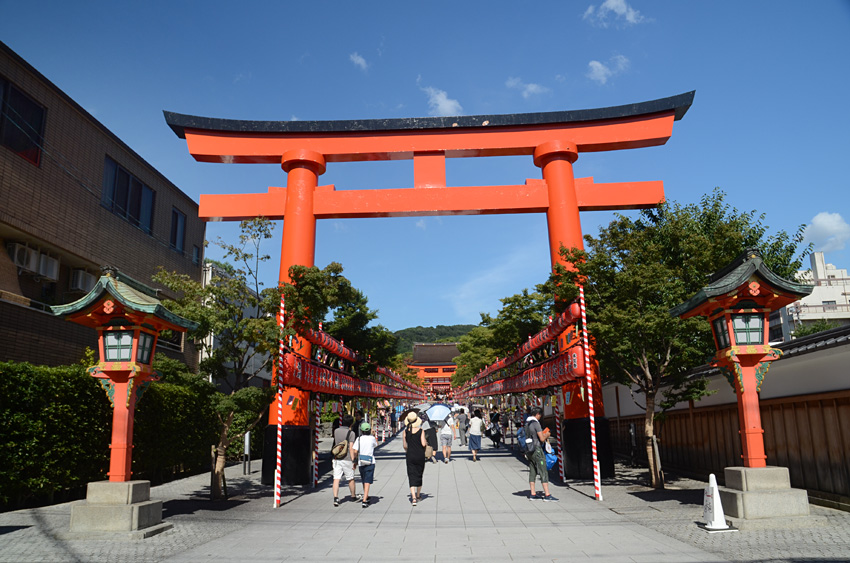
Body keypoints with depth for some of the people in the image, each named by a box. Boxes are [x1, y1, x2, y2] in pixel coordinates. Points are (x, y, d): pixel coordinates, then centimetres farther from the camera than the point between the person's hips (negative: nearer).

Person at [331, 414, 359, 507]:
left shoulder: (336, 431, 6)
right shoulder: (351, 433, -9)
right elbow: (351, 448, -13)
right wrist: (353, 461, -9)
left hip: (336, 458, 3)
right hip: (347, 459, -3)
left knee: (336, 479, 0)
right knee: (350, 478, 13)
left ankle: (336, 498, -11)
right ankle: (353, 496, 28)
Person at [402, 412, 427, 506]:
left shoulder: (406, 431, -3)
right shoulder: (421, 431, -9)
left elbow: (404, 445, 1)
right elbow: (423, 444, -14)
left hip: (410, 456, 0)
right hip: (420, 456, 0)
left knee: (412, 476, 1)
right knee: (419, 475, 17)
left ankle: (413, 497, -14)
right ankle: (418, 495, 32)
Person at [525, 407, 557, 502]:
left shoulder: (527, 422, 11)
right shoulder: (536, 423, -16)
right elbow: (542, 438, -19)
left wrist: (543, 434, 17)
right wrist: (547, 435, 2)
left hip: (529, 450, 9)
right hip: (536, 450, -9)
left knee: (532, 472, 12)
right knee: (544, 472, -5)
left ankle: (532, 494, 15)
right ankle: (547, 495, -5)